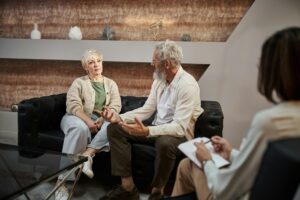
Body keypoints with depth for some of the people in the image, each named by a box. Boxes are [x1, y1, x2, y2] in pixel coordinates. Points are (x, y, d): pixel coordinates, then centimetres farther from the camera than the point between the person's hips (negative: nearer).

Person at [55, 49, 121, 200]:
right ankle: (63, 179, -37)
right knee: (80, 128, -39)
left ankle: (87, 154, -35)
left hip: (101, 120, 2)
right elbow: (73, 105, -7)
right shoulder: (79, 82, 9)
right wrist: (88, 120, -23)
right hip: (78, 118, -2)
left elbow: (116, 106, 2)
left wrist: (102, 119, -18)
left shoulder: (111, 84, 16)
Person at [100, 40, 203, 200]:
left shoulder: (187, 85, -22)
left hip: (180, 135, -8)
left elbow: (179, 127, -28)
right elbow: (146, 110, 5)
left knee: (165, 143, -42)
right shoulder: (159, 80, 4)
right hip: (158, 129, 8)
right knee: (114, 128, -4)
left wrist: (147, 131, -41)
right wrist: (119, 117, -10)